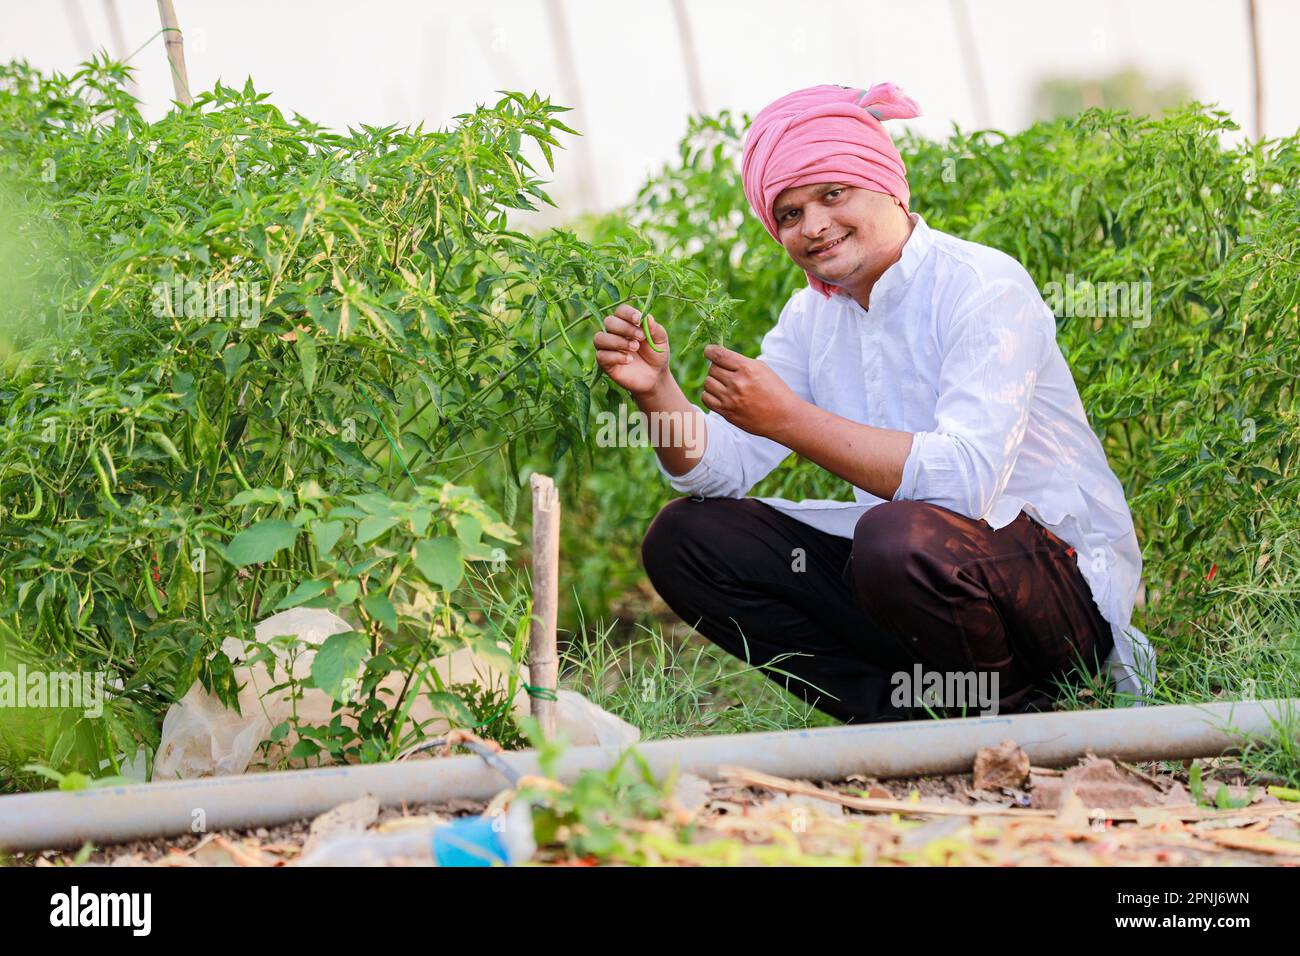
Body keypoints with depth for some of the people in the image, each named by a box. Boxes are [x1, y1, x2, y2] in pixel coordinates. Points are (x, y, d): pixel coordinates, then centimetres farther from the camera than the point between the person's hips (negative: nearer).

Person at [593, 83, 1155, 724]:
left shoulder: (984, 286, -15)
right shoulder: (812, 317, 7)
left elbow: (966, 479, -28)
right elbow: (719, 469, 3)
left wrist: (791, 420, -28)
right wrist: (656, 392, -16)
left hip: (1061, 570, -7)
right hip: (909, 572, 8)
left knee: (902, 535, -38)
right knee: (685, 537, 0)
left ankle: (1014, 712, -8)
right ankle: (910, 716, -6)